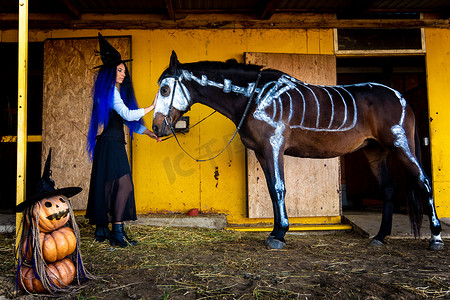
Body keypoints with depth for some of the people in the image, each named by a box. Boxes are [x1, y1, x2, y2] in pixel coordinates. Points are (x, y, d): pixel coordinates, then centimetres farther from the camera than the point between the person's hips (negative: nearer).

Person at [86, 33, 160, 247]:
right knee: (121, 184, -13)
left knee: (106, 186, 10)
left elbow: (130, 121, 21)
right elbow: (128, 115, -18)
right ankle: (117, 231, -11)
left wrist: (148, 132, 11)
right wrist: (152, 107, -15)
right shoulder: (110, 91, -9)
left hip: (115, 145, 10)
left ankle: (101, 230, 17)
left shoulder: (118, 92, 21)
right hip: (109, 144, -10)